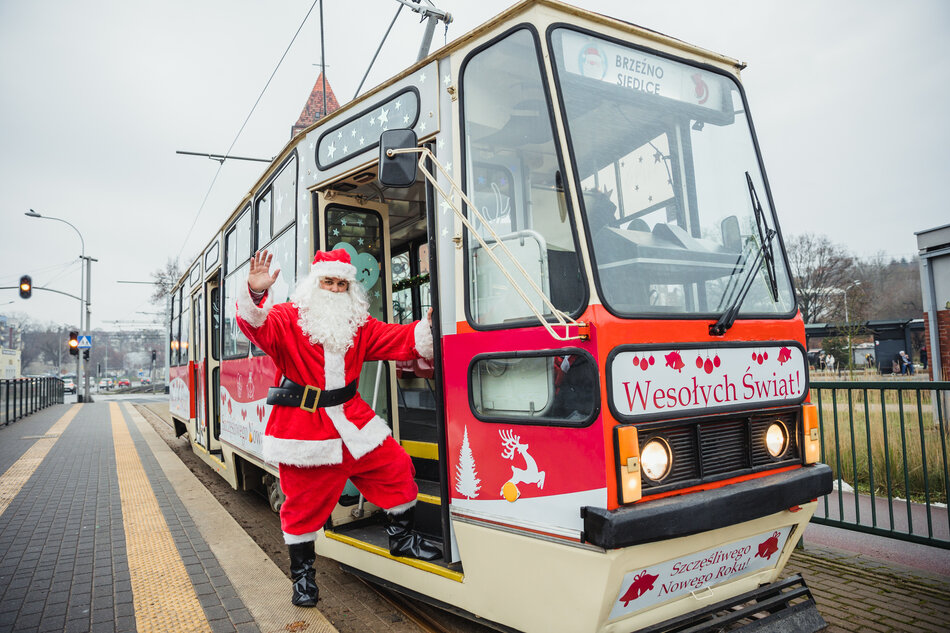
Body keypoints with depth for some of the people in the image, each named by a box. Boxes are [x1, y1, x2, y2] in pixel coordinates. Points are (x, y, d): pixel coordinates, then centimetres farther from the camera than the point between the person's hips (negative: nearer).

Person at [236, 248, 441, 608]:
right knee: (304, 501, 6)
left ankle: (402, 537, 29)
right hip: (303, 429, -5)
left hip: (352, 421, 5)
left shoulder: (359, 324, 10)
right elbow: (258, 329, -24)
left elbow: (395, 340, 2)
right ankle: (302, 573, 28)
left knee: (395, 467, 7)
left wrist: (427, 330, -14)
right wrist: (255, 295, -42)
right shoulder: (288, 319, -5)